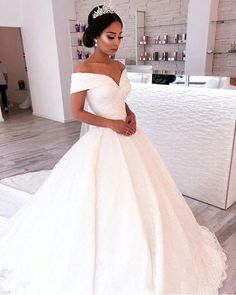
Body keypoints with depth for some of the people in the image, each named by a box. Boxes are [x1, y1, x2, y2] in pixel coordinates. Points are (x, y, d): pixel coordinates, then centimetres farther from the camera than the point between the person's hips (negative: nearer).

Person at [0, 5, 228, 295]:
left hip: (128, 138, 8)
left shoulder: (119, 67, 8)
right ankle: (102, 266, 30)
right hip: (103, 141, -7)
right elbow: (77, 112, -13)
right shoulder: (83, 69, -13)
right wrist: (112, 124, -16)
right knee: (103, 202, 4)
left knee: (137, 196, 17)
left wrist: (130, 115, -1)